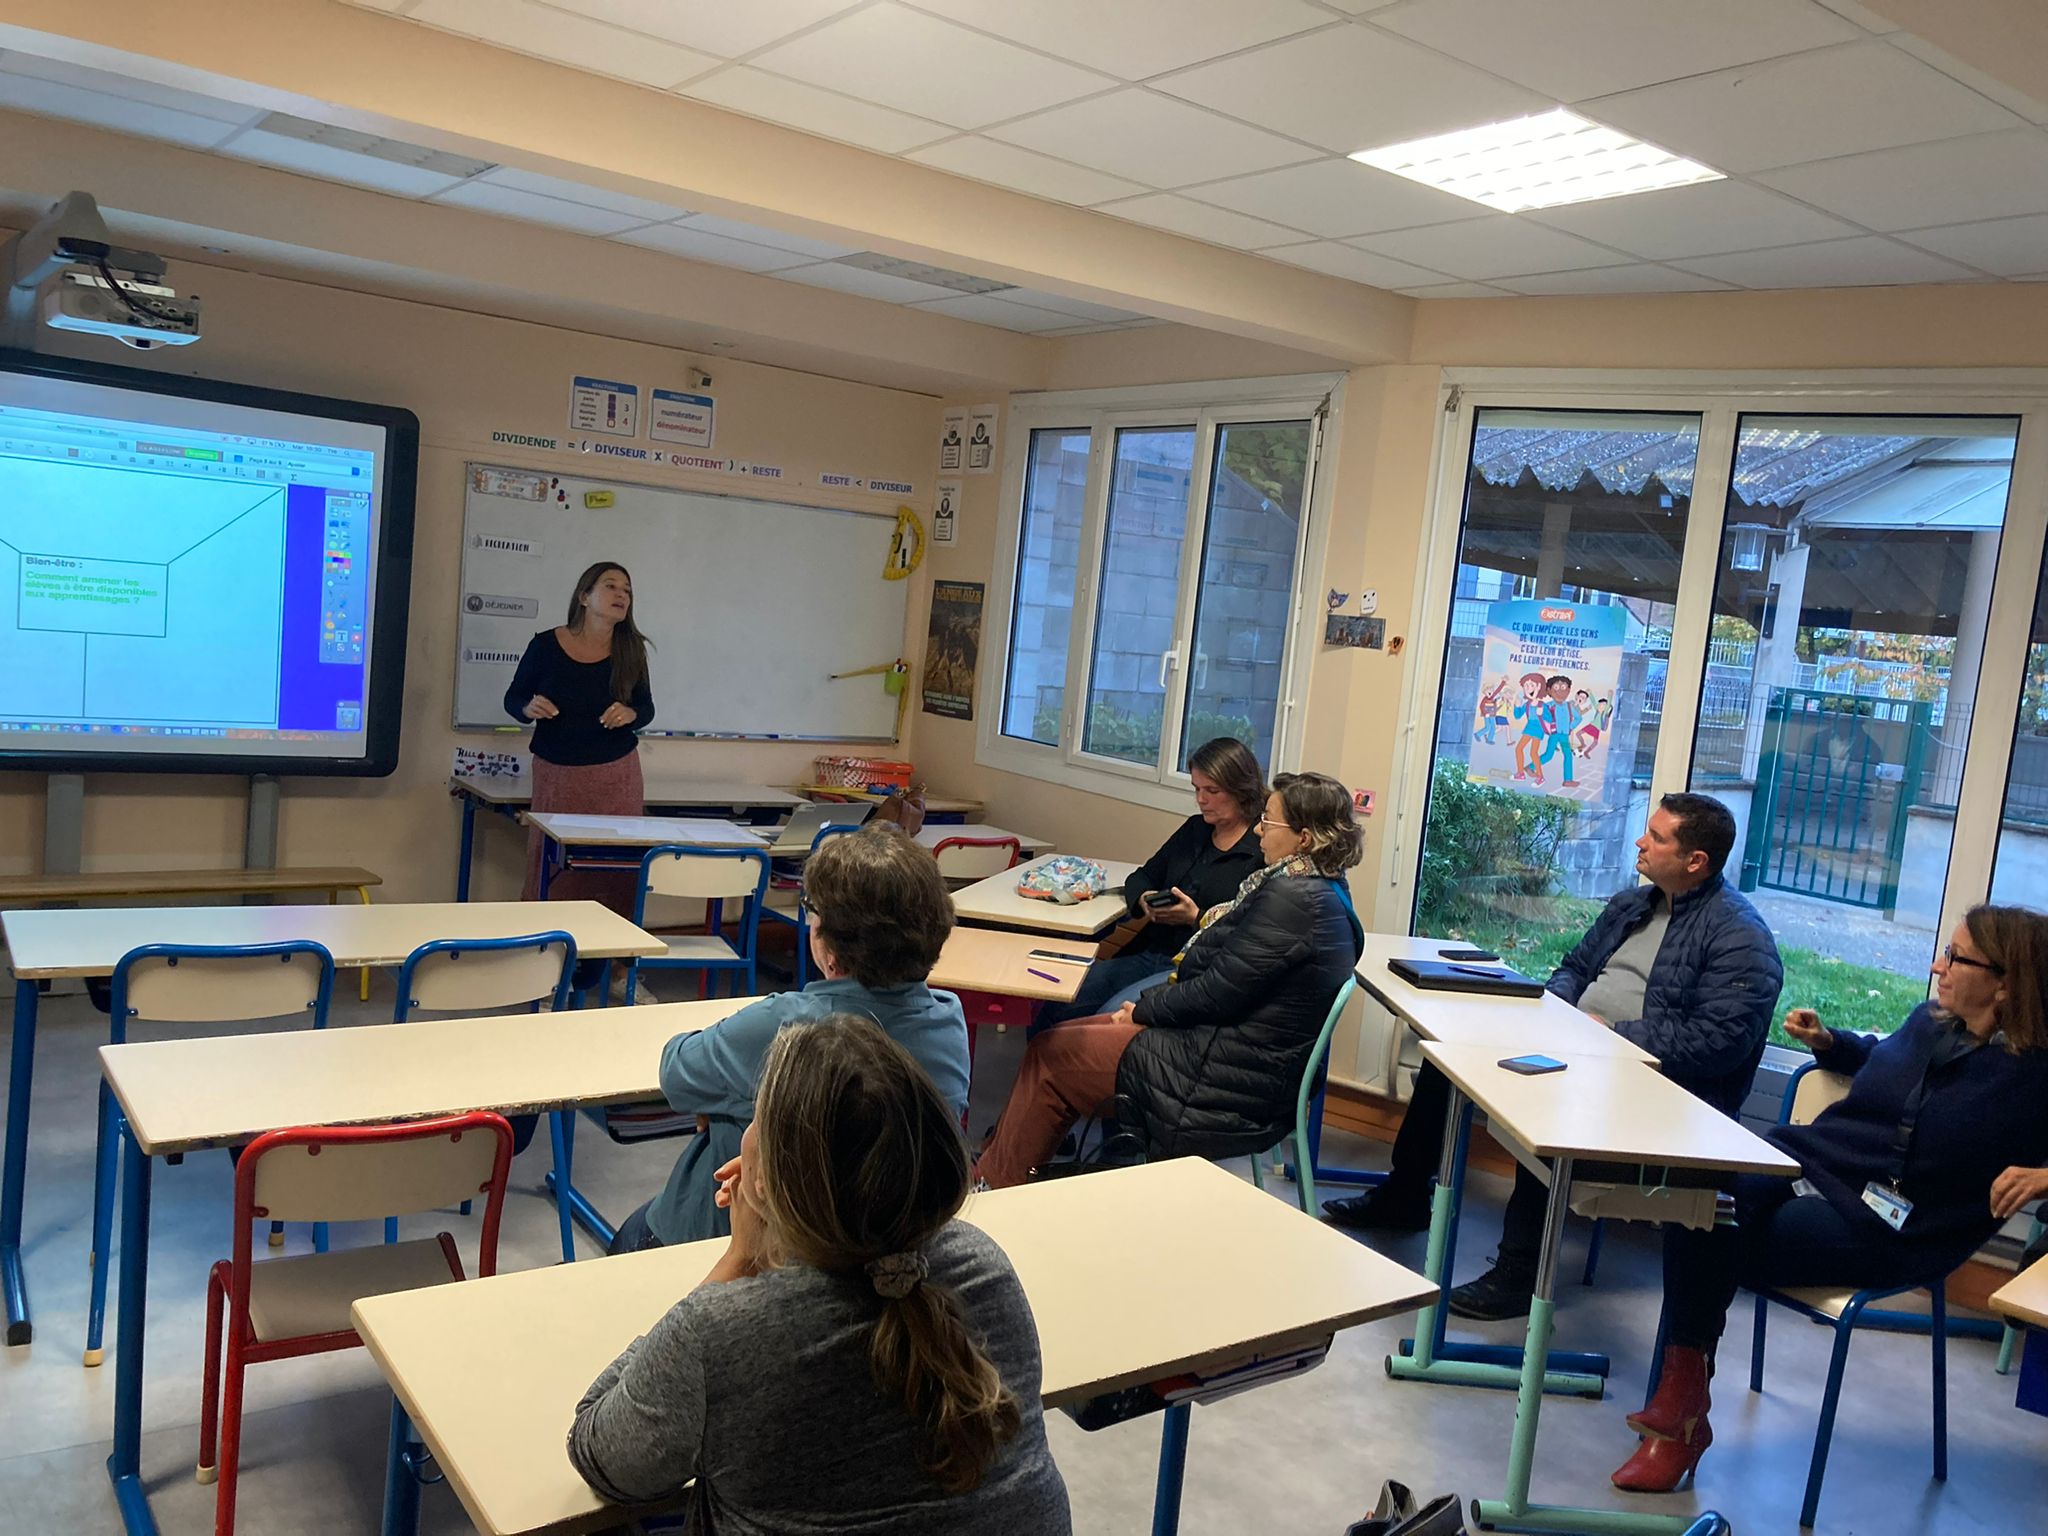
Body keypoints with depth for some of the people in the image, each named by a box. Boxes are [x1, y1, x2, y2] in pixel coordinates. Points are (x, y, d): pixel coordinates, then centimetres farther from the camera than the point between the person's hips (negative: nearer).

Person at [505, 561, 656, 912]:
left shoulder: (631, 650, -2)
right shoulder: (546, 646, -7)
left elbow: (646, 707, 9)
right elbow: (513, 699, 6)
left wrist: (631, 714, -14)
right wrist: (529, 708, -17)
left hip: (616, 776, 1)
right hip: (556, 774, -1)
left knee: (616, 877, 0)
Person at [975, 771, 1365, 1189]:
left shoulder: (1292, 899, -24)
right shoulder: (1324, 892, 8)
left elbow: (1218, 993, -22)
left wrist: (1144, 1009, -9)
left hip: (1231, 1077, -11)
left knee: (1049, 1055, 0)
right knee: (1063, 1037, 13)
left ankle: (994, 1184, 16)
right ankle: (1002, 1167, 19)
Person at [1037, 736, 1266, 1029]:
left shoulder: (1263, 851, -7)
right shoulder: (1194, 830, 17)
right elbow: (1141, 878, 23)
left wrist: (1195, 917, -18)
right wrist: (1144, 899, 0)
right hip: (1148, 955, 7)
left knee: (1111, 1016, -30)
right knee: (1055, 1007, -14)